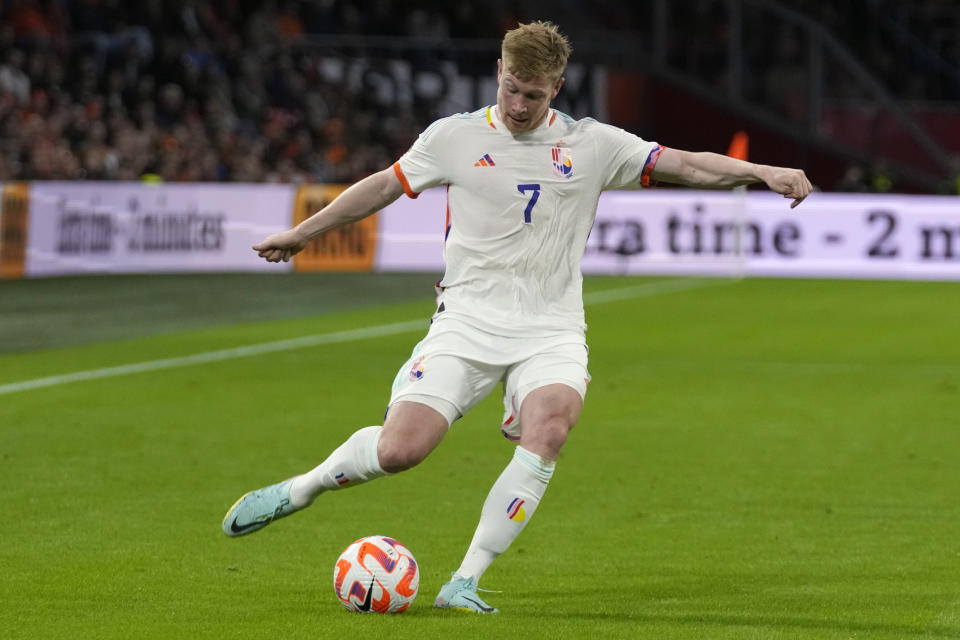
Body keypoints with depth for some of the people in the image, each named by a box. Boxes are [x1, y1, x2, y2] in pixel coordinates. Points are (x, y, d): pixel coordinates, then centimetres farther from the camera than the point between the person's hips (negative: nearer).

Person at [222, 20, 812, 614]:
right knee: (400, 448, -17)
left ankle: (464, 583, -22)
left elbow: (687, 164, 3)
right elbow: (384, 186, 16)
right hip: (469, 320, 0)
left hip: (552, 331, 1)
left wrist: (763, 172, -11)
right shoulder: (454, 137, 4)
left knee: (549, 430, -30)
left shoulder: (592, 144, 5)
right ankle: (301, 488, 14)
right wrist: (303, 233, 23)